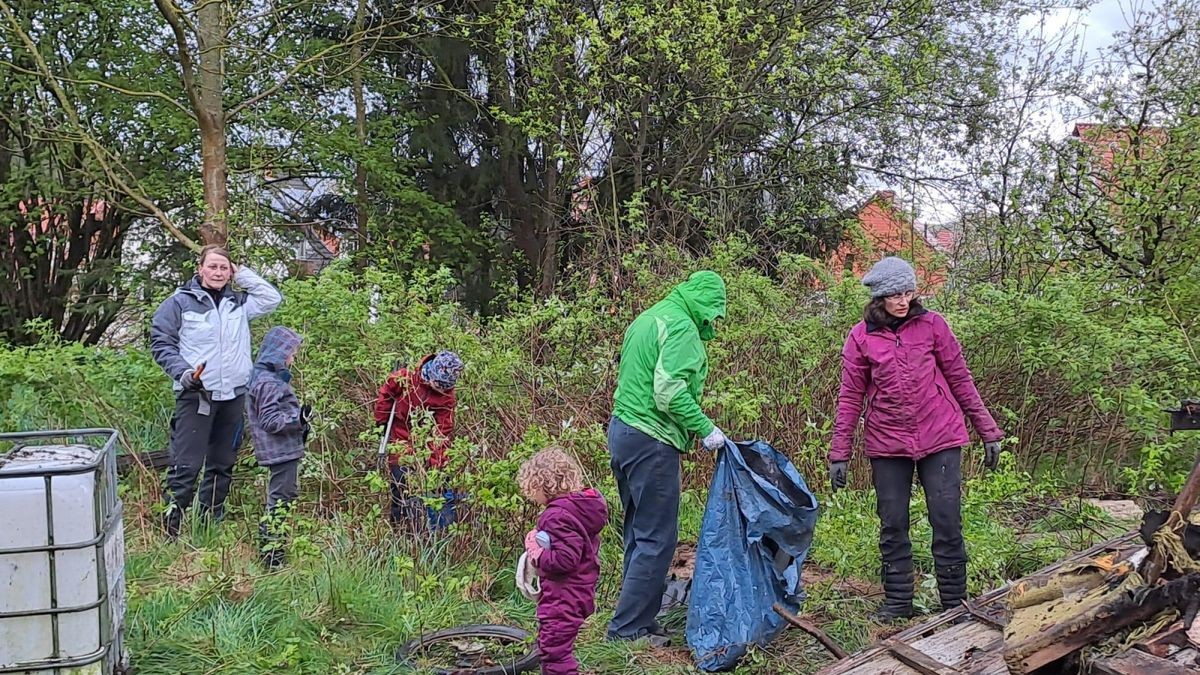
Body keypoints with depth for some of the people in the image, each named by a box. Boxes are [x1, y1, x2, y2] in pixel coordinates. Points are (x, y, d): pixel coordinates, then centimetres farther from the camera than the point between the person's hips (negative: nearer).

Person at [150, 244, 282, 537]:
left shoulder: (239, 303, 12)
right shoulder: (180, 302, 0)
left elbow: (273, 298, 7)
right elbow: (161, 342, -1)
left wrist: (243, 274, 5)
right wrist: (183, 373, -15)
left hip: (234, 394, 5)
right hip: (195, 395, -5)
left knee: (223, 463, 12)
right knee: (186, 464, -10)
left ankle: (212, 521, 24)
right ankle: (171, 526, -2)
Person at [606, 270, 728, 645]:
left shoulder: (648, 318, 17)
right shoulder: (682, 327, -12)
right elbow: (670, 391, -23)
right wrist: (706, 429, -14)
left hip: (621, 431, 10)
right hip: (651, 440, -10)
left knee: (639, 533, 17)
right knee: (657, 539, -3)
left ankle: (639, 618, 24)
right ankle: (628, 627, 1)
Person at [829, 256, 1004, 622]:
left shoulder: (931, 324, -1)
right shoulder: (861, 338, -1)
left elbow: (960, 380, 5)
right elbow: (850, 398, 3)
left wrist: (988, 431, 5)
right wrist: (839, 454, 1)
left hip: (939, 438, 0)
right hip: (887, 443, 1)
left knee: (947, 521, 0)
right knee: (892, 525, 7)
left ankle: (955, 602, 13)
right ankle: (897, 602, 20)